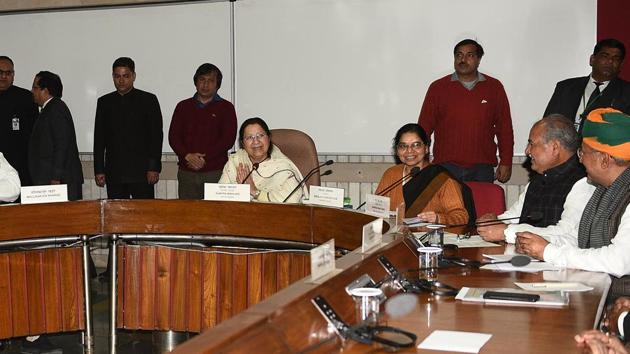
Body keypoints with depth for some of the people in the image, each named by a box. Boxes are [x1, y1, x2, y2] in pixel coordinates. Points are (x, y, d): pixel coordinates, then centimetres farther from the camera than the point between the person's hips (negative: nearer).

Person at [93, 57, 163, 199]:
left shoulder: (148, 100, 3)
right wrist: (99, 170, 4)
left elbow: (156, 136, -1)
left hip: (142, 172, -2)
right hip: (114, 174, 3)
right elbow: (99, 138, 11)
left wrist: (154, 167, -8)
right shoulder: (104, 102, 12)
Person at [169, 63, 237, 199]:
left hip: (215, 173, -2)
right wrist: (187, 156, -10)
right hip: (187, 172, 2)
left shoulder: (226, 107, 7)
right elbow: (173, 136, 8)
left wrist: (204, 159, -10)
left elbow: (228, 139, -2)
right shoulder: (183, 106, 15)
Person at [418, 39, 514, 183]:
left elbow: (504, 128, 10)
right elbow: (424, 127, 5)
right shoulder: (438, 88, 5)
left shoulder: (494, 87, 8)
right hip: (446, 167, -1)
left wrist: (506, 163, 5)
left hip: (482, 169, 1)